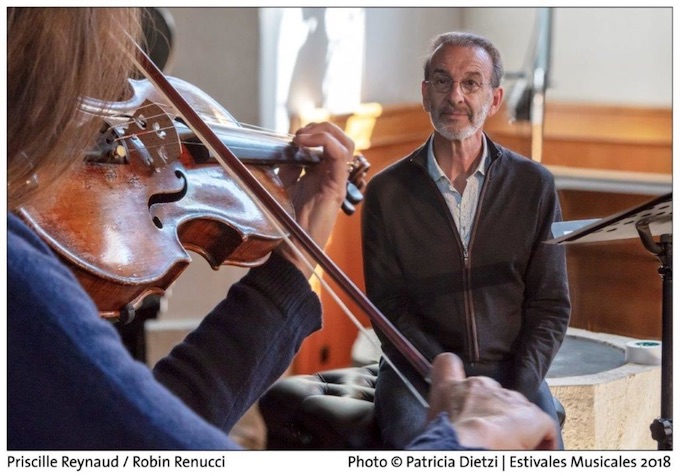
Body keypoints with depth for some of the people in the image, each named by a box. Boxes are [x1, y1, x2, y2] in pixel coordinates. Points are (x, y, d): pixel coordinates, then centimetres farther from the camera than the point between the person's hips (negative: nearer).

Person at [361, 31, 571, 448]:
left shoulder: (535, 185, 6)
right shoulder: (387, 192, 3)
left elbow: (551, 304, 5)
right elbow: (389, 307, 0)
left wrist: (517, 392, -10)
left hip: (513, 372, 1)